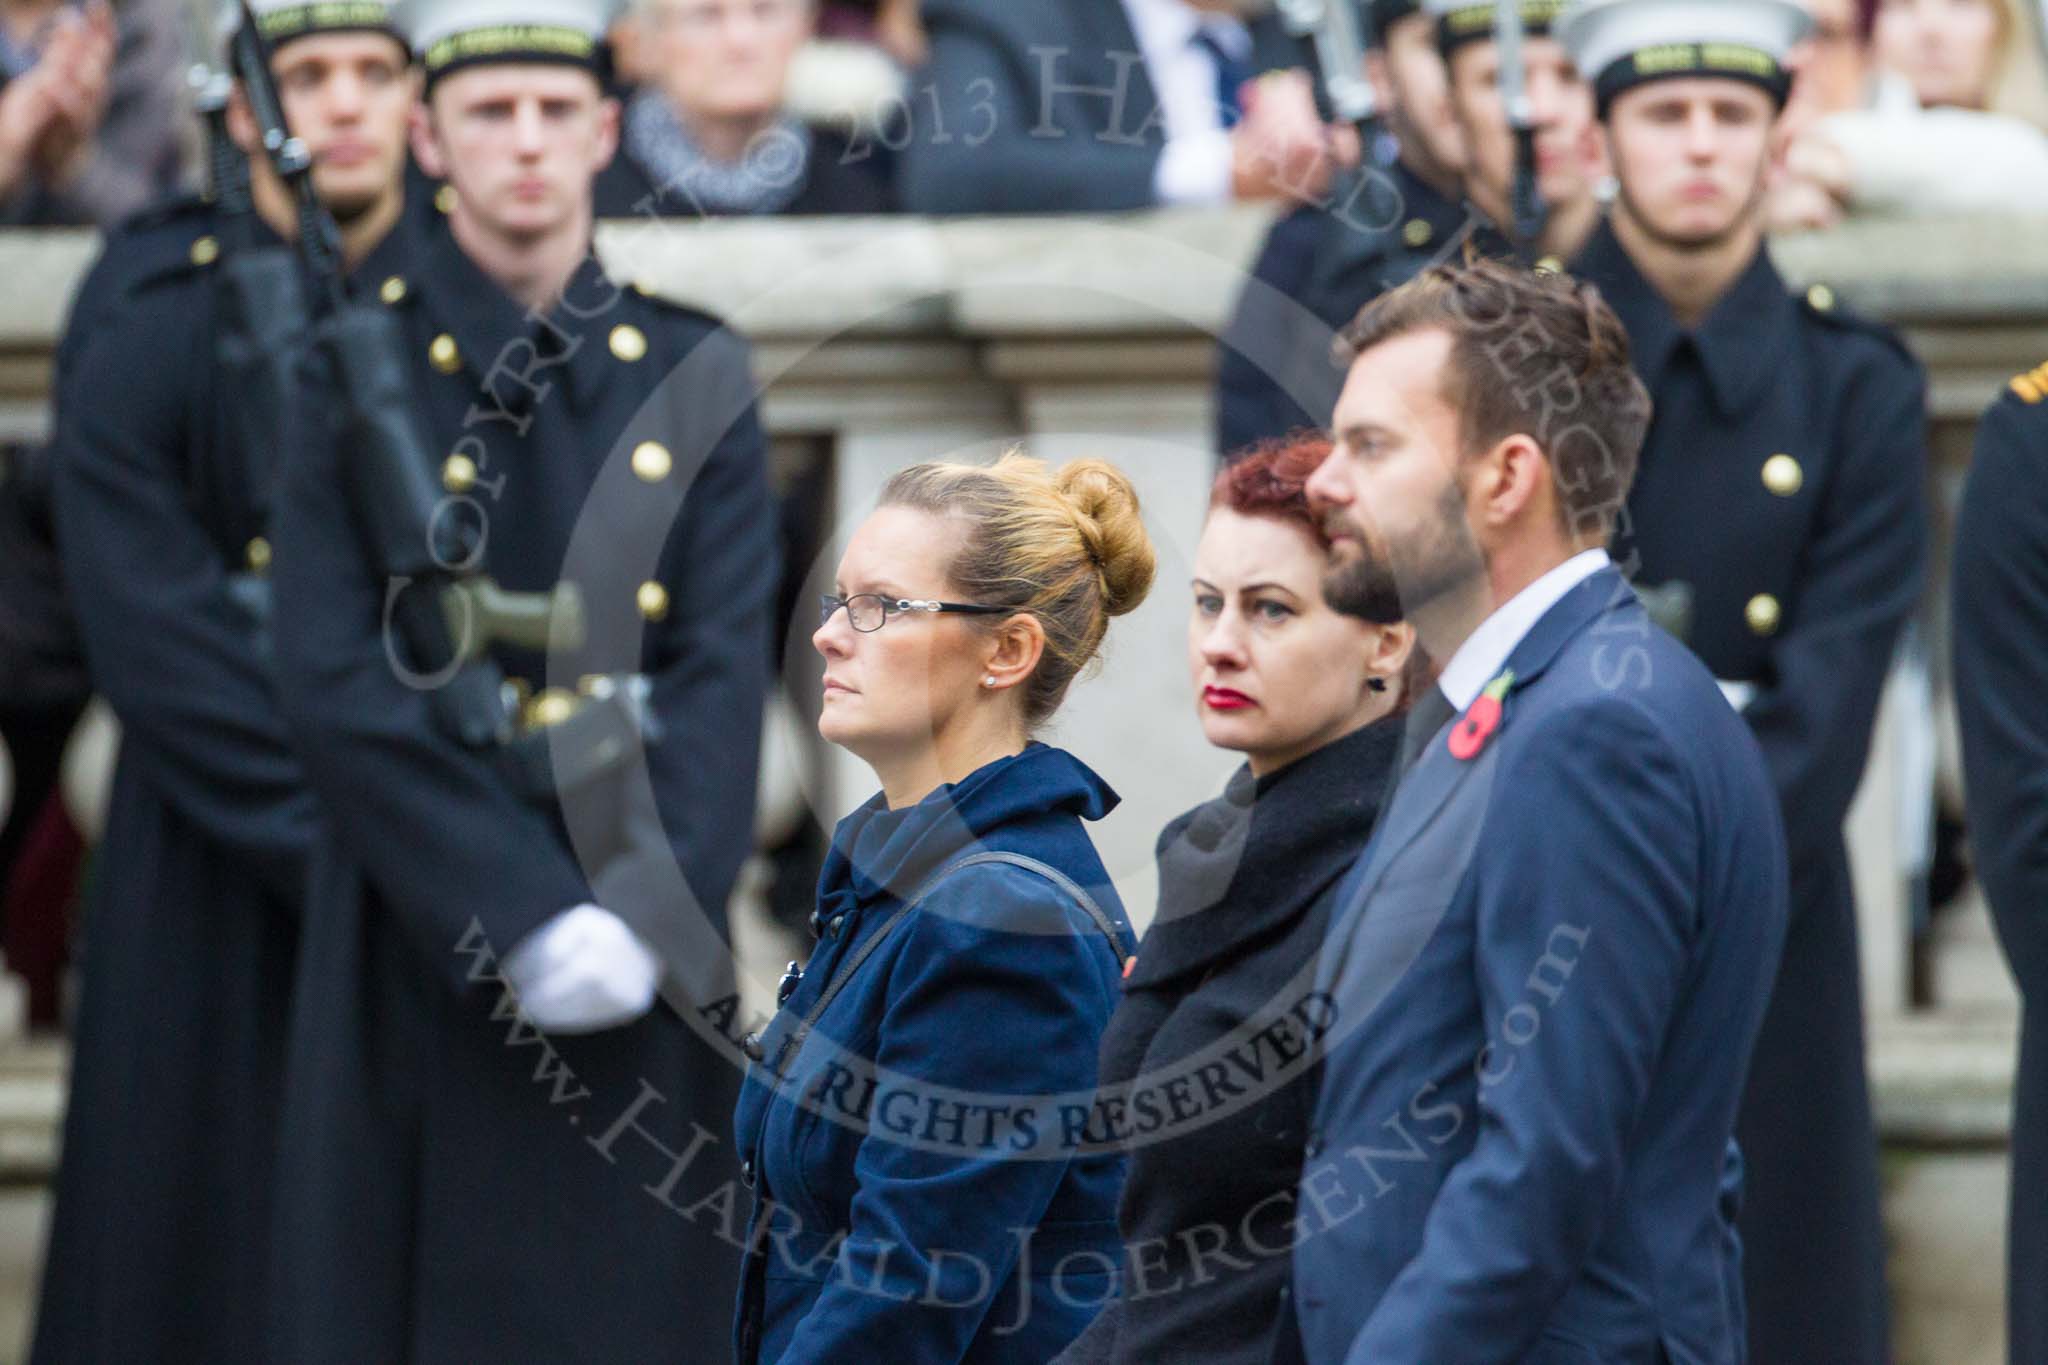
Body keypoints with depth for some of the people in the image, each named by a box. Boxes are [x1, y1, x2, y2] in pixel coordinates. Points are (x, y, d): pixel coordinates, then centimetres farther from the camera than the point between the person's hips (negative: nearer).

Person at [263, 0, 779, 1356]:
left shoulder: (693, 376, 8)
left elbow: (726, 676, 0)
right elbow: (340, 685, -7)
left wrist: (648, 912, -15)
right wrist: (524, 918, -16)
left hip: (649, 936, 2)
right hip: (421, 936, -2)